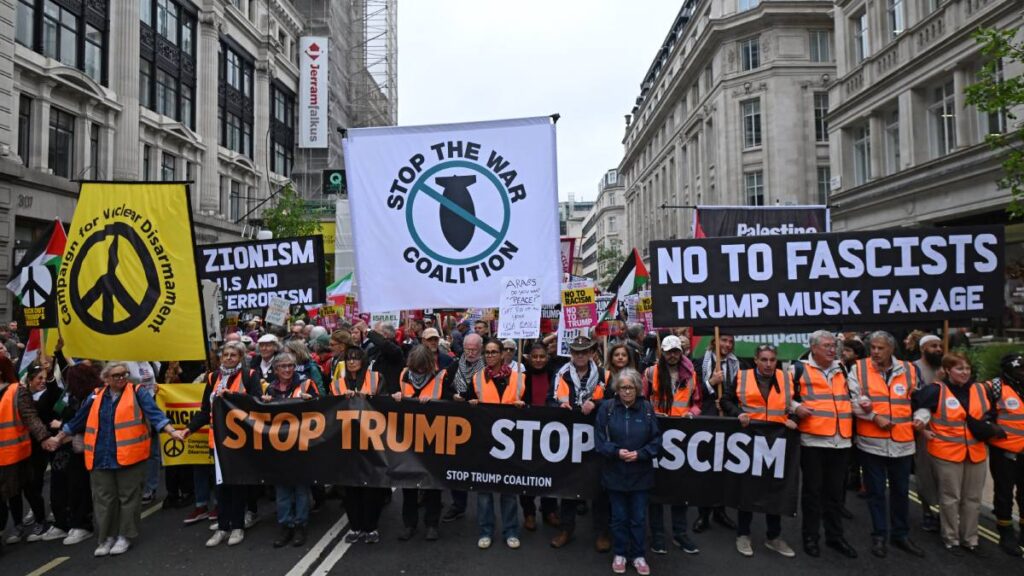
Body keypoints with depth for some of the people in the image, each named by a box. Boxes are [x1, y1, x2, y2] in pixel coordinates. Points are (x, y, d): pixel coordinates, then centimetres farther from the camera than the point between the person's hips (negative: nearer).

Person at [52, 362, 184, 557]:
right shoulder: (96, 397, 9)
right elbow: (77, 420, 21)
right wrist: (58, 438, 27)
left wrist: (172, 431, -25)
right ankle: (106, 537, 22)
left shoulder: (137, 393, -3)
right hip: (101, 457, 4)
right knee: (104, 498, 9)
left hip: (130, 456, -3)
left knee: (128, 496, 5)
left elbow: (154, 414, -13)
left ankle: (125, 536, 18)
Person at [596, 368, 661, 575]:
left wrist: (640, 454, -17)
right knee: (619, 516, 13)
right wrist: (616, 452, -21)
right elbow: (599, 439, -7)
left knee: (638, 517, 11)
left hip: (640, 473, 1)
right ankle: (620, 554, 30)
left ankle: (638, 555, 28)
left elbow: (656, 440, -3)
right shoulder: (607, 408, -7)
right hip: (615, 473, 0)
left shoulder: (647, 408, -4)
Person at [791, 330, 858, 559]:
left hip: (841, 441, 5)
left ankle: (835, 536, 25)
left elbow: (850, 396, 28)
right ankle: (811, 536, 15)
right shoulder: (799, 369, -1)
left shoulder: (841, 370, 16)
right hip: (812, 440, -5)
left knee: (836, 490, 13)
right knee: (812, 490, 4)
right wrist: (796, 408, -18)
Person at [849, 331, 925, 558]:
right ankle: (879, 535, 20)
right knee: (876, 491, 7)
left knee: (901, 491, 14)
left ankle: (900, 534, 30)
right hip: (871, 443, -2)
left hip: (902, 442, 2)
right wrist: (874, 416, -16)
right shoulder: (859, 369, -3)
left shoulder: (909, 370, 5)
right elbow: (853, 400, -9)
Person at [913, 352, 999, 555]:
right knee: (950, 498, 5)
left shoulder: (981, 390, 5)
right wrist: (922, 427, -6)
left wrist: (987, 428, 2)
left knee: (973, 498, 13)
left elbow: (991, 414, 18)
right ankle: (951, 539, 17)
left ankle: (970, 538, 26)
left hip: (977, 453, 5)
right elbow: (915, 404, -5)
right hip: (947, 453, -5)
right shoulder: (936, 390, -11)